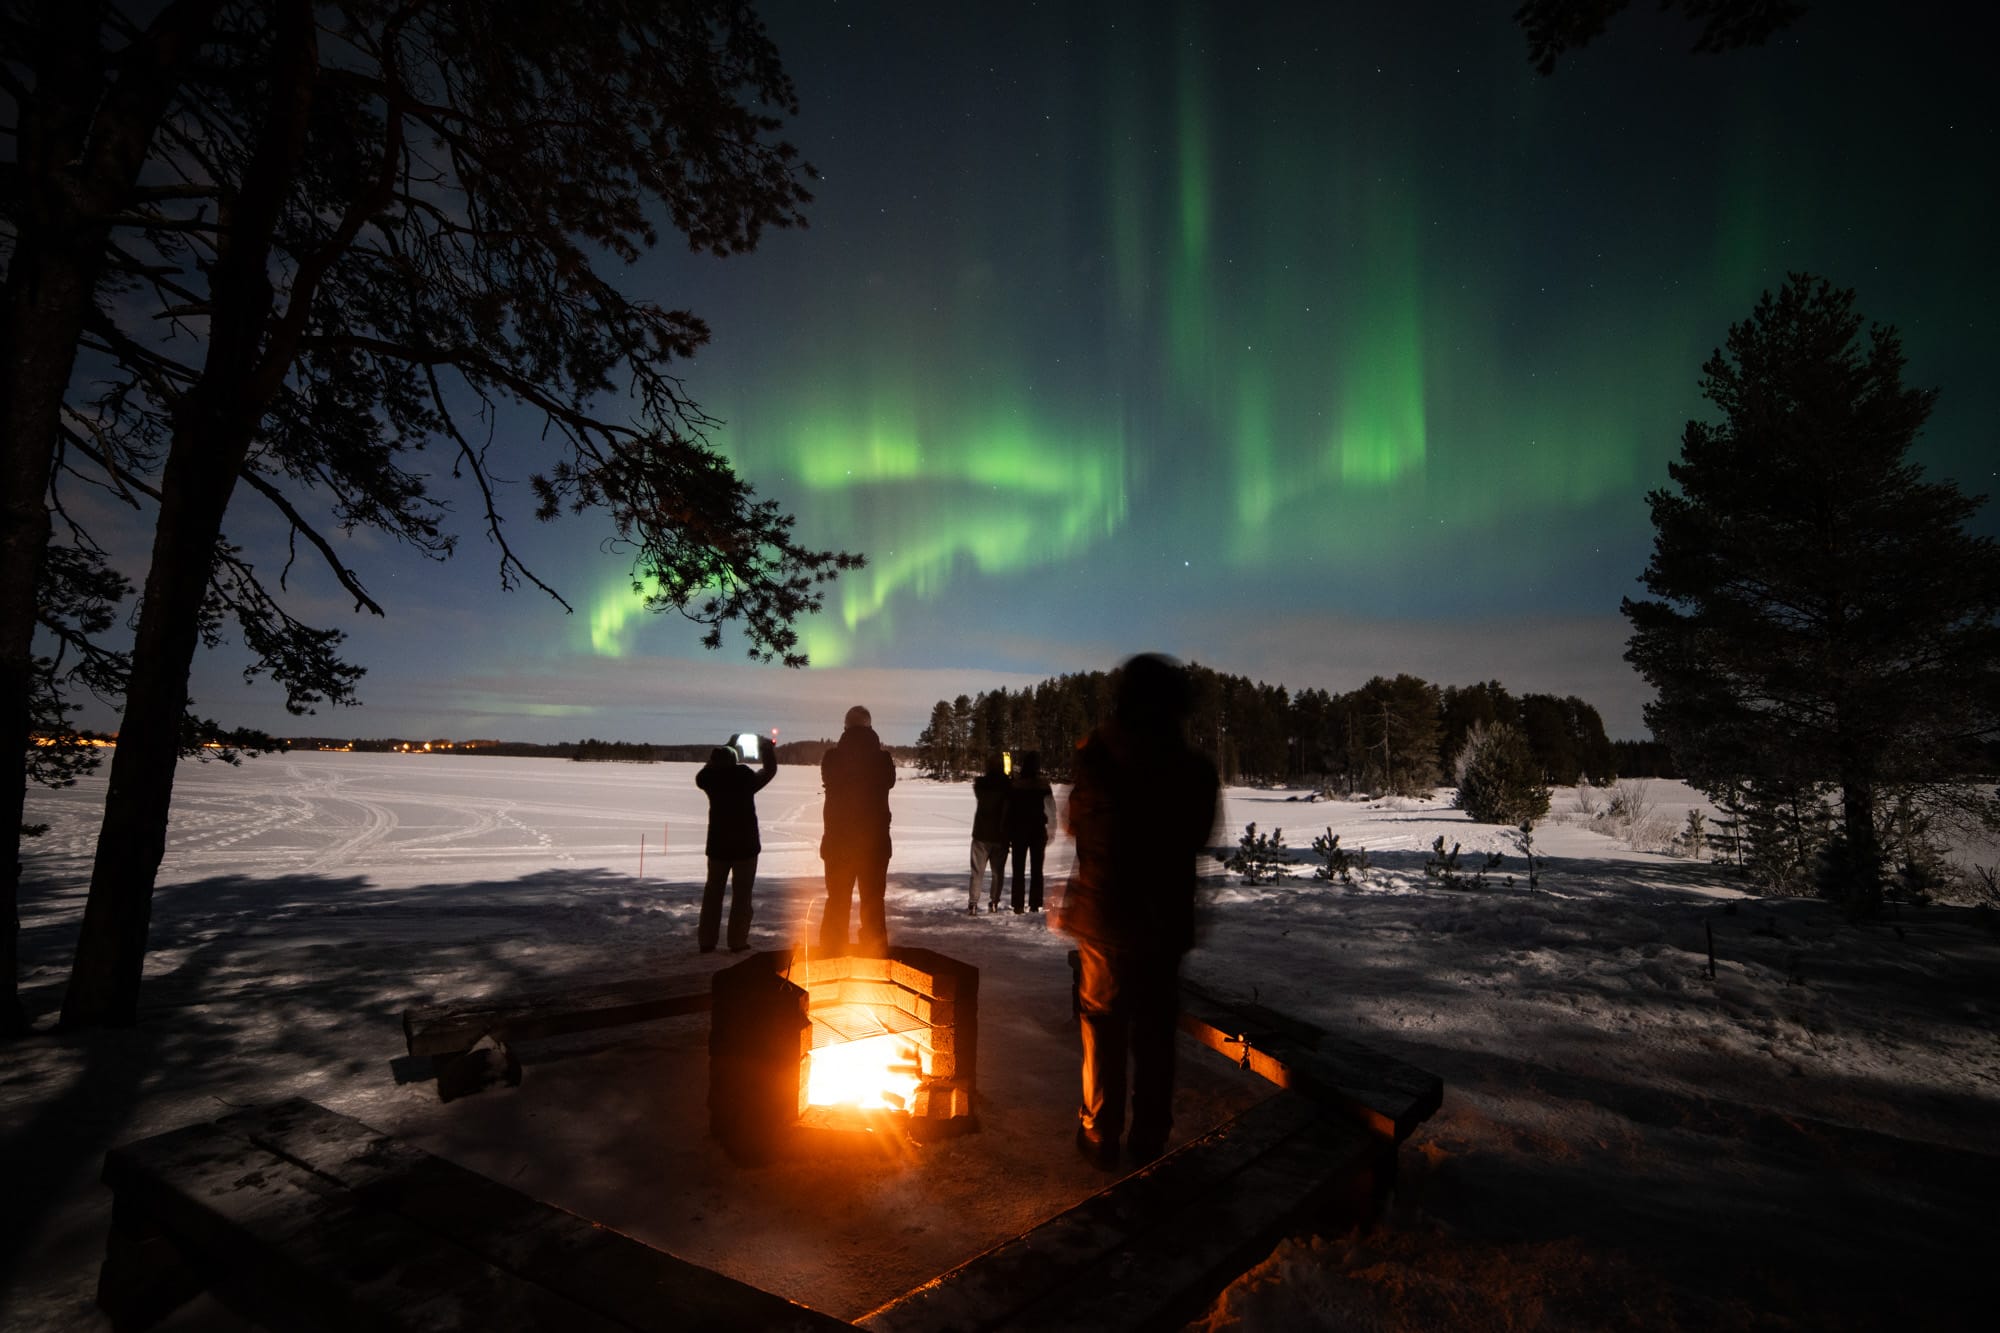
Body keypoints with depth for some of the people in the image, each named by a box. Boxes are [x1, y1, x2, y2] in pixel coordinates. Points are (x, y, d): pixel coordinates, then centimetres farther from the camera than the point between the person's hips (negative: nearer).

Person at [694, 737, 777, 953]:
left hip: (718, 845, 3)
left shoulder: (710, 781, -4)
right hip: (745, 845, -3)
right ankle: (738, 941, 0)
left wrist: (718, 757, 23)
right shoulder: (746, 778, -11)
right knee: (741, 893, 3)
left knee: (713, 891, 12)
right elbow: (769, 770, 4)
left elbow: (702, 775, 20)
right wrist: (767, 747, 18)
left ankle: (707, 941, 12)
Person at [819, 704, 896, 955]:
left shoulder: (832, 758, -9)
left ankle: (832, 956, 13)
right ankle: (875, 958, 10)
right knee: (873, 902, 9)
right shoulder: (882, 758, -9)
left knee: (838, 902, 11)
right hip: (875, 841, 0)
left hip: (839, 840, 0)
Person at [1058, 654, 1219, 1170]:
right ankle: (1150, 1140, 25)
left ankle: (1101, 1136, 22)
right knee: (1155, 1032, 15)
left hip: (1103, 917, -1)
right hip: (1166, 921, 2)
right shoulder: (1196, 769, -9)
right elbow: (1198, 840, 5)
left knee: (1104, 1028, 13)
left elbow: (1075, 824, 1)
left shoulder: (1095, 755, -14)